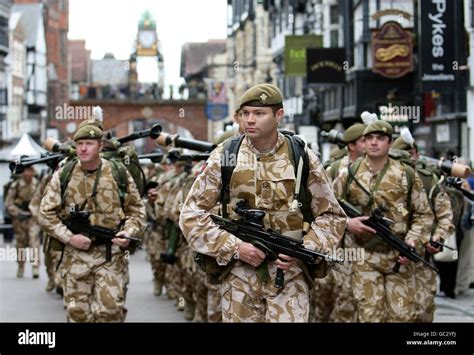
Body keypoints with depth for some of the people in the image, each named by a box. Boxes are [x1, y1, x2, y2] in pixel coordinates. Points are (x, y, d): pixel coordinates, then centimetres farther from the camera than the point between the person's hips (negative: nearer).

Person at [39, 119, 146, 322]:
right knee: (78, 313, 7)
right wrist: (69, 237, -10)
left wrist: (129, 233, -10)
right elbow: (46, 213, 2)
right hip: (76, 254, 1)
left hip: (111, 254, -1)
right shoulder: (63, 176, 1)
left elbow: (136, 210, 8)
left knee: (111, 311, -8)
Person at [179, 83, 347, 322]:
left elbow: (331, 216, 6)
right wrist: (234, 247, -12)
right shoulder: (224, 158, -1)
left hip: (289, 275, -1)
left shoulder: (303, 159, -1)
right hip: (238, 276, 1)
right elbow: (191, 215, -1)